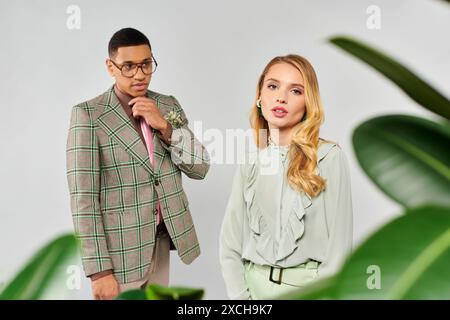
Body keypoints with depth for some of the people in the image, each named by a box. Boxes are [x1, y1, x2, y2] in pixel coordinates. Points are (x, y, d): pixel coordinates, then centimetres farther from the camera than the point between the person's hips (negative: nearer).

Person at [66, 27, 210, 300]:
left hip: (161, 239, 5)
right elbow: (83, 196, -13)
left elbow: (200, 168, 2)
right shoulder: (88, 115, -10)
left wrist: (164, 126, -13)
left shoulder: (168, 106, 5)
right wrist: (99, 270, -16)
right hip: (119, 247, -5)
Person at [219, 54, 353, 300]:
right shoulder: (250, 161, 2)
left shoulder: (329, 157, -9)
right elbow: (230, 242, 3)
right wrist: (239, 294, -6)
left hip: (306, 284, -3)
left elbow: (339, 244, -9)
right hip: (253, 283, 3)